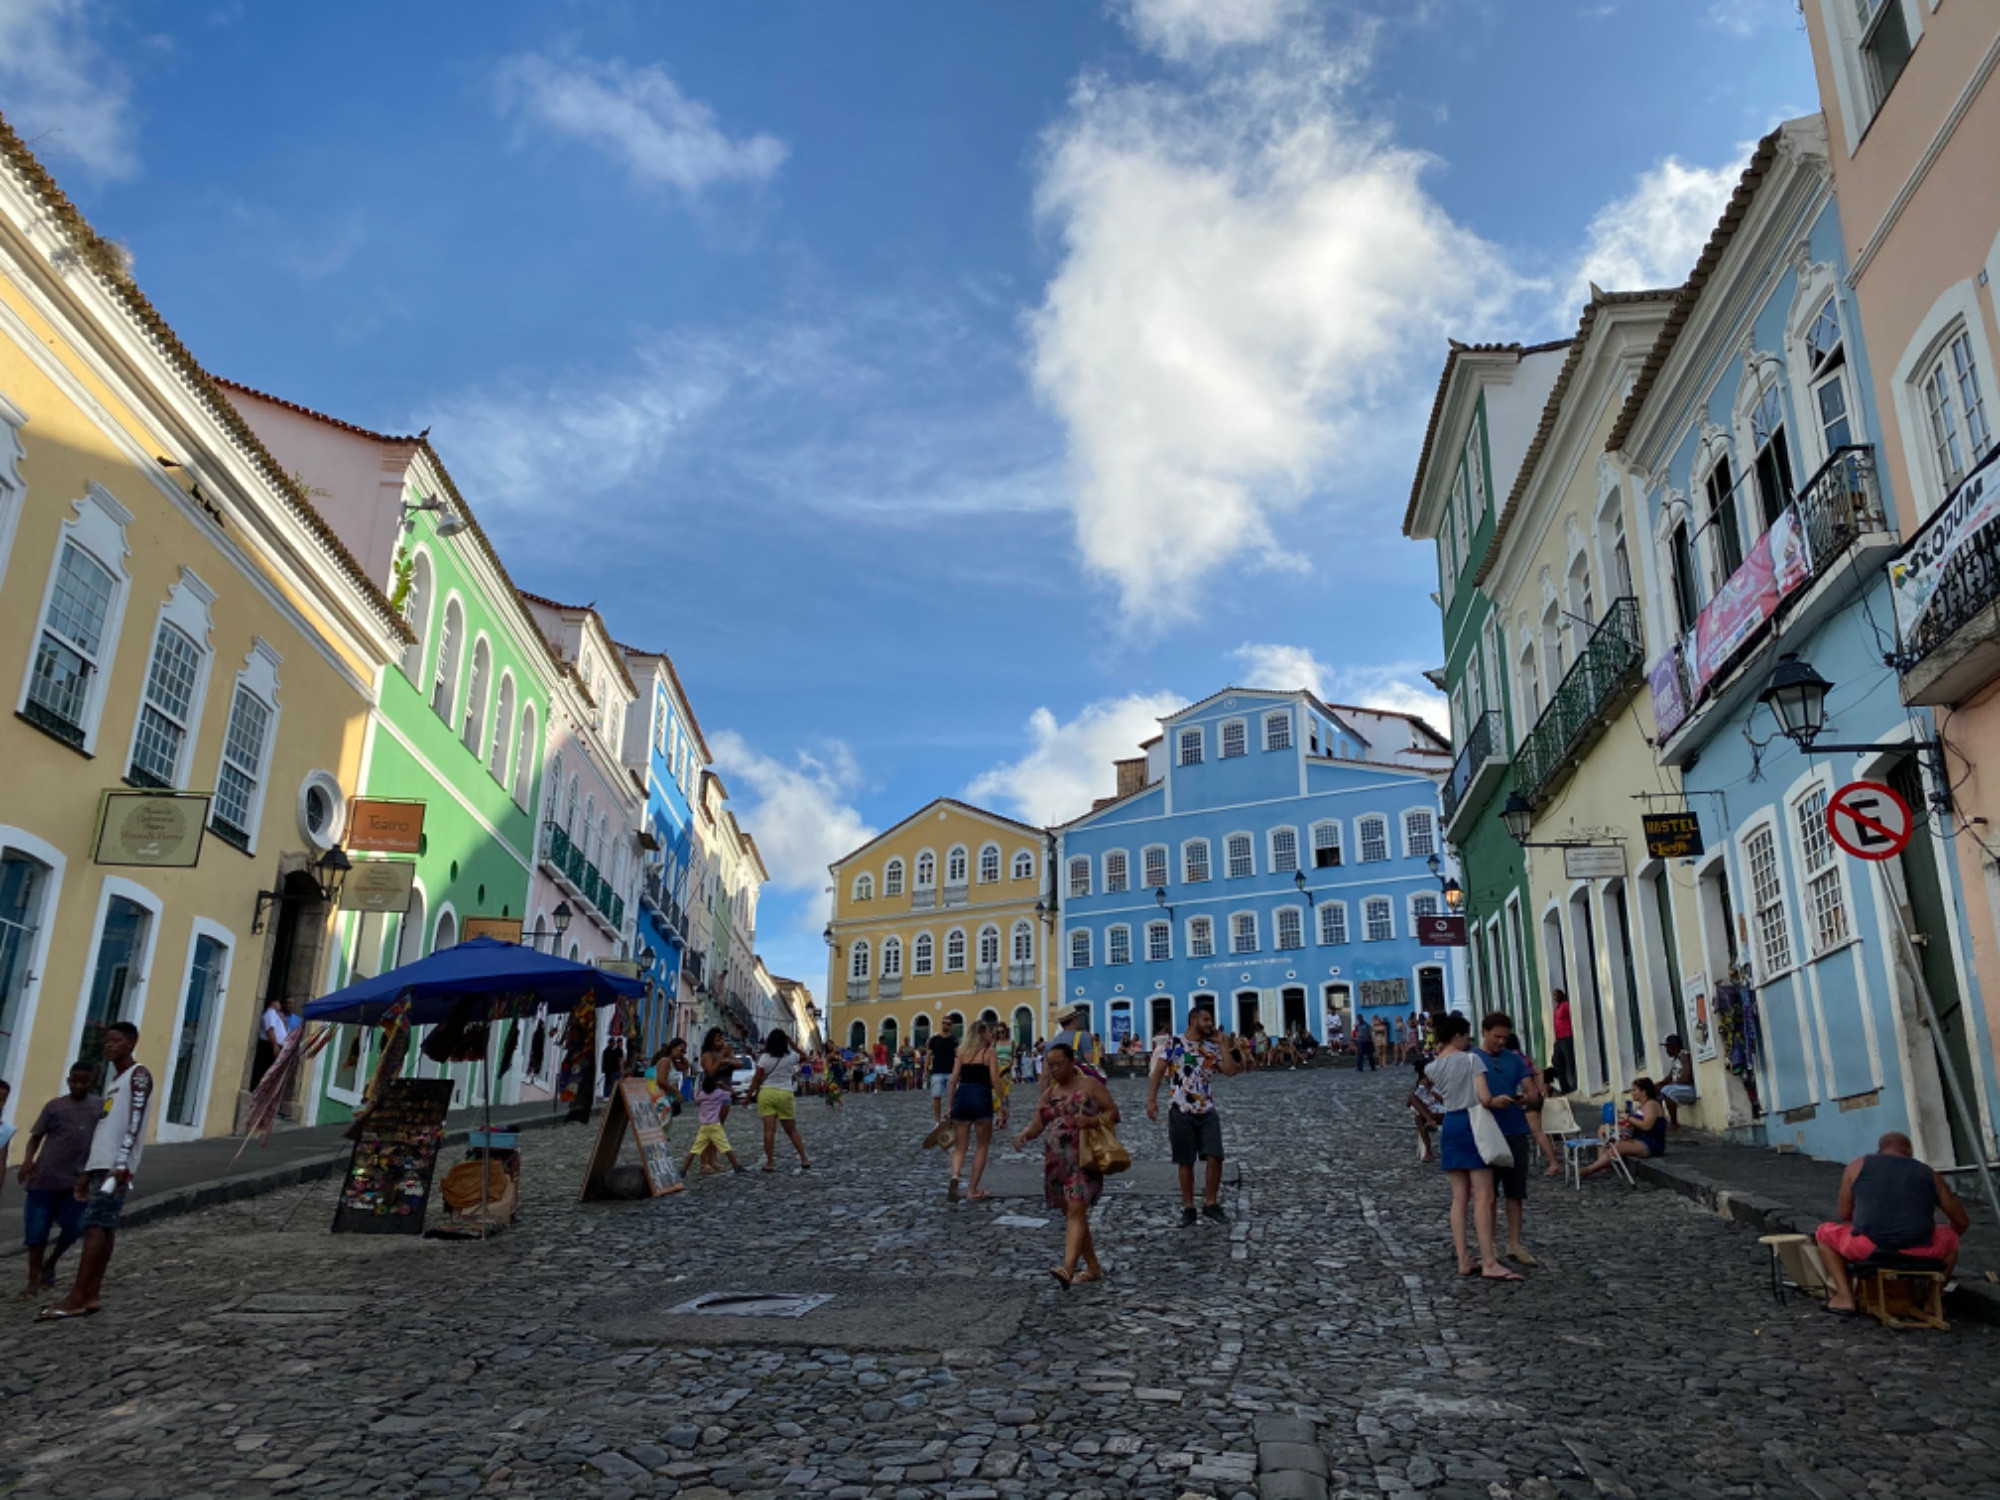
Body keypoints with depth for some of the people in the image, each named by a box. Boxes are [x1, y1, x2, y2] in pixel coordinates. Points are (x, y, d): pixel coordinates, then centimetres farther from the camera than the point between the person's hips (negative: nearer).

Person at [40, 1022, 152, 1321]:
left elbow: (135, 1122, -14)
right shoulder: (114, 1082, 25)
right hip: (101, 1163, 9)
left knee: (95, 1225, -13)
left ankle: (75, 1299, -16)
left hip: (116, 1164, -9)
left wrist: (121, 1163, -23)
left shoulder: (138, 1076, -3)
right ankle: (91, 1294, 6)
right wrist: (87, 1171, 21)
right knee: (102, 1226, 6)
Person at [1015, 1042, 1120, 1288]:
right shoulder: (1049, 1093, 17)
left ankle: (1068, 1269, -29)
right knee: (1071, 1214, 12)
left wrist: (1092, 1120, -19)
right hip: (1056, 1163, 7)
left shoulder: (1090, 1085, 1)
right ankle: (1093, 1268, 24)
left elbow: (1114, 1112, -1)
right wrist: (1024, 1136, -10)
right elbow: (1037, 1125, 11)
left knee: (1076, 1212, -17)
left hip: (1083, 1160, -7)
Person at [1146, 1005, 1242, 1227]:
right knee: (1185, 1161, 3)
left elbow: (1230, 1070, -1)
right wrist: (1151, 1099, -16)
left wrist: (1224, 1045, 2)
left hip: (1207, 1111, 4)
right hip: (1181, 1111, -4)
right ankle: (1188, 1208, 13)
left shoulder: (1212, 1048, 11)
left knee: (1215, 1157, -5)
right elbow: (1158, 1072, -7)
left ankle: (1210, 1204, 10)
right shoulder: (1173, 1043, -1)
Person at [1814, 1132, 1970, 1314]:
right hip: (1919, 1253, 2)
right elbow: (1962, 1222, 28)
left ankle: (1844, 1296, 10)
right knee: (1951, 1237, 35)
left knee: (1825, 1232, 28)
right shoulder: (1929, 1174, 21)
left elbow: (1844, 1214, 18)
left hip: (1867, 1247, -2)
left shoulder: (1858, 1165, 17)